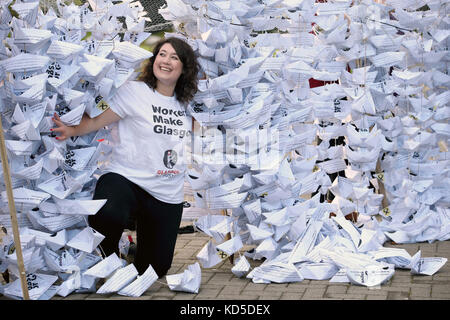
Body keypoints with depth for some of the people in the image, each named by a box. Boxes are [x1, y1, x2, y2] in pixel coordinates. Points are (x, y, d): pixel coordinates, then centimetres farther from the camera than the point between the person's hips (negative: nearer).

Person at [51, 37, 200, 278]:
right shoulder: (134, 91, -5)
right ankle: (107, 253, -4)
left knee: (157, 268, 9)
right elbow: (98, 119, -10)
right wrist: (72, 131, -26)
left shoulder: (185, 104, 10)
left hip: (168, 195, 5)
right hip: (125, 177, -5)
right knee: (108, 216, -40)